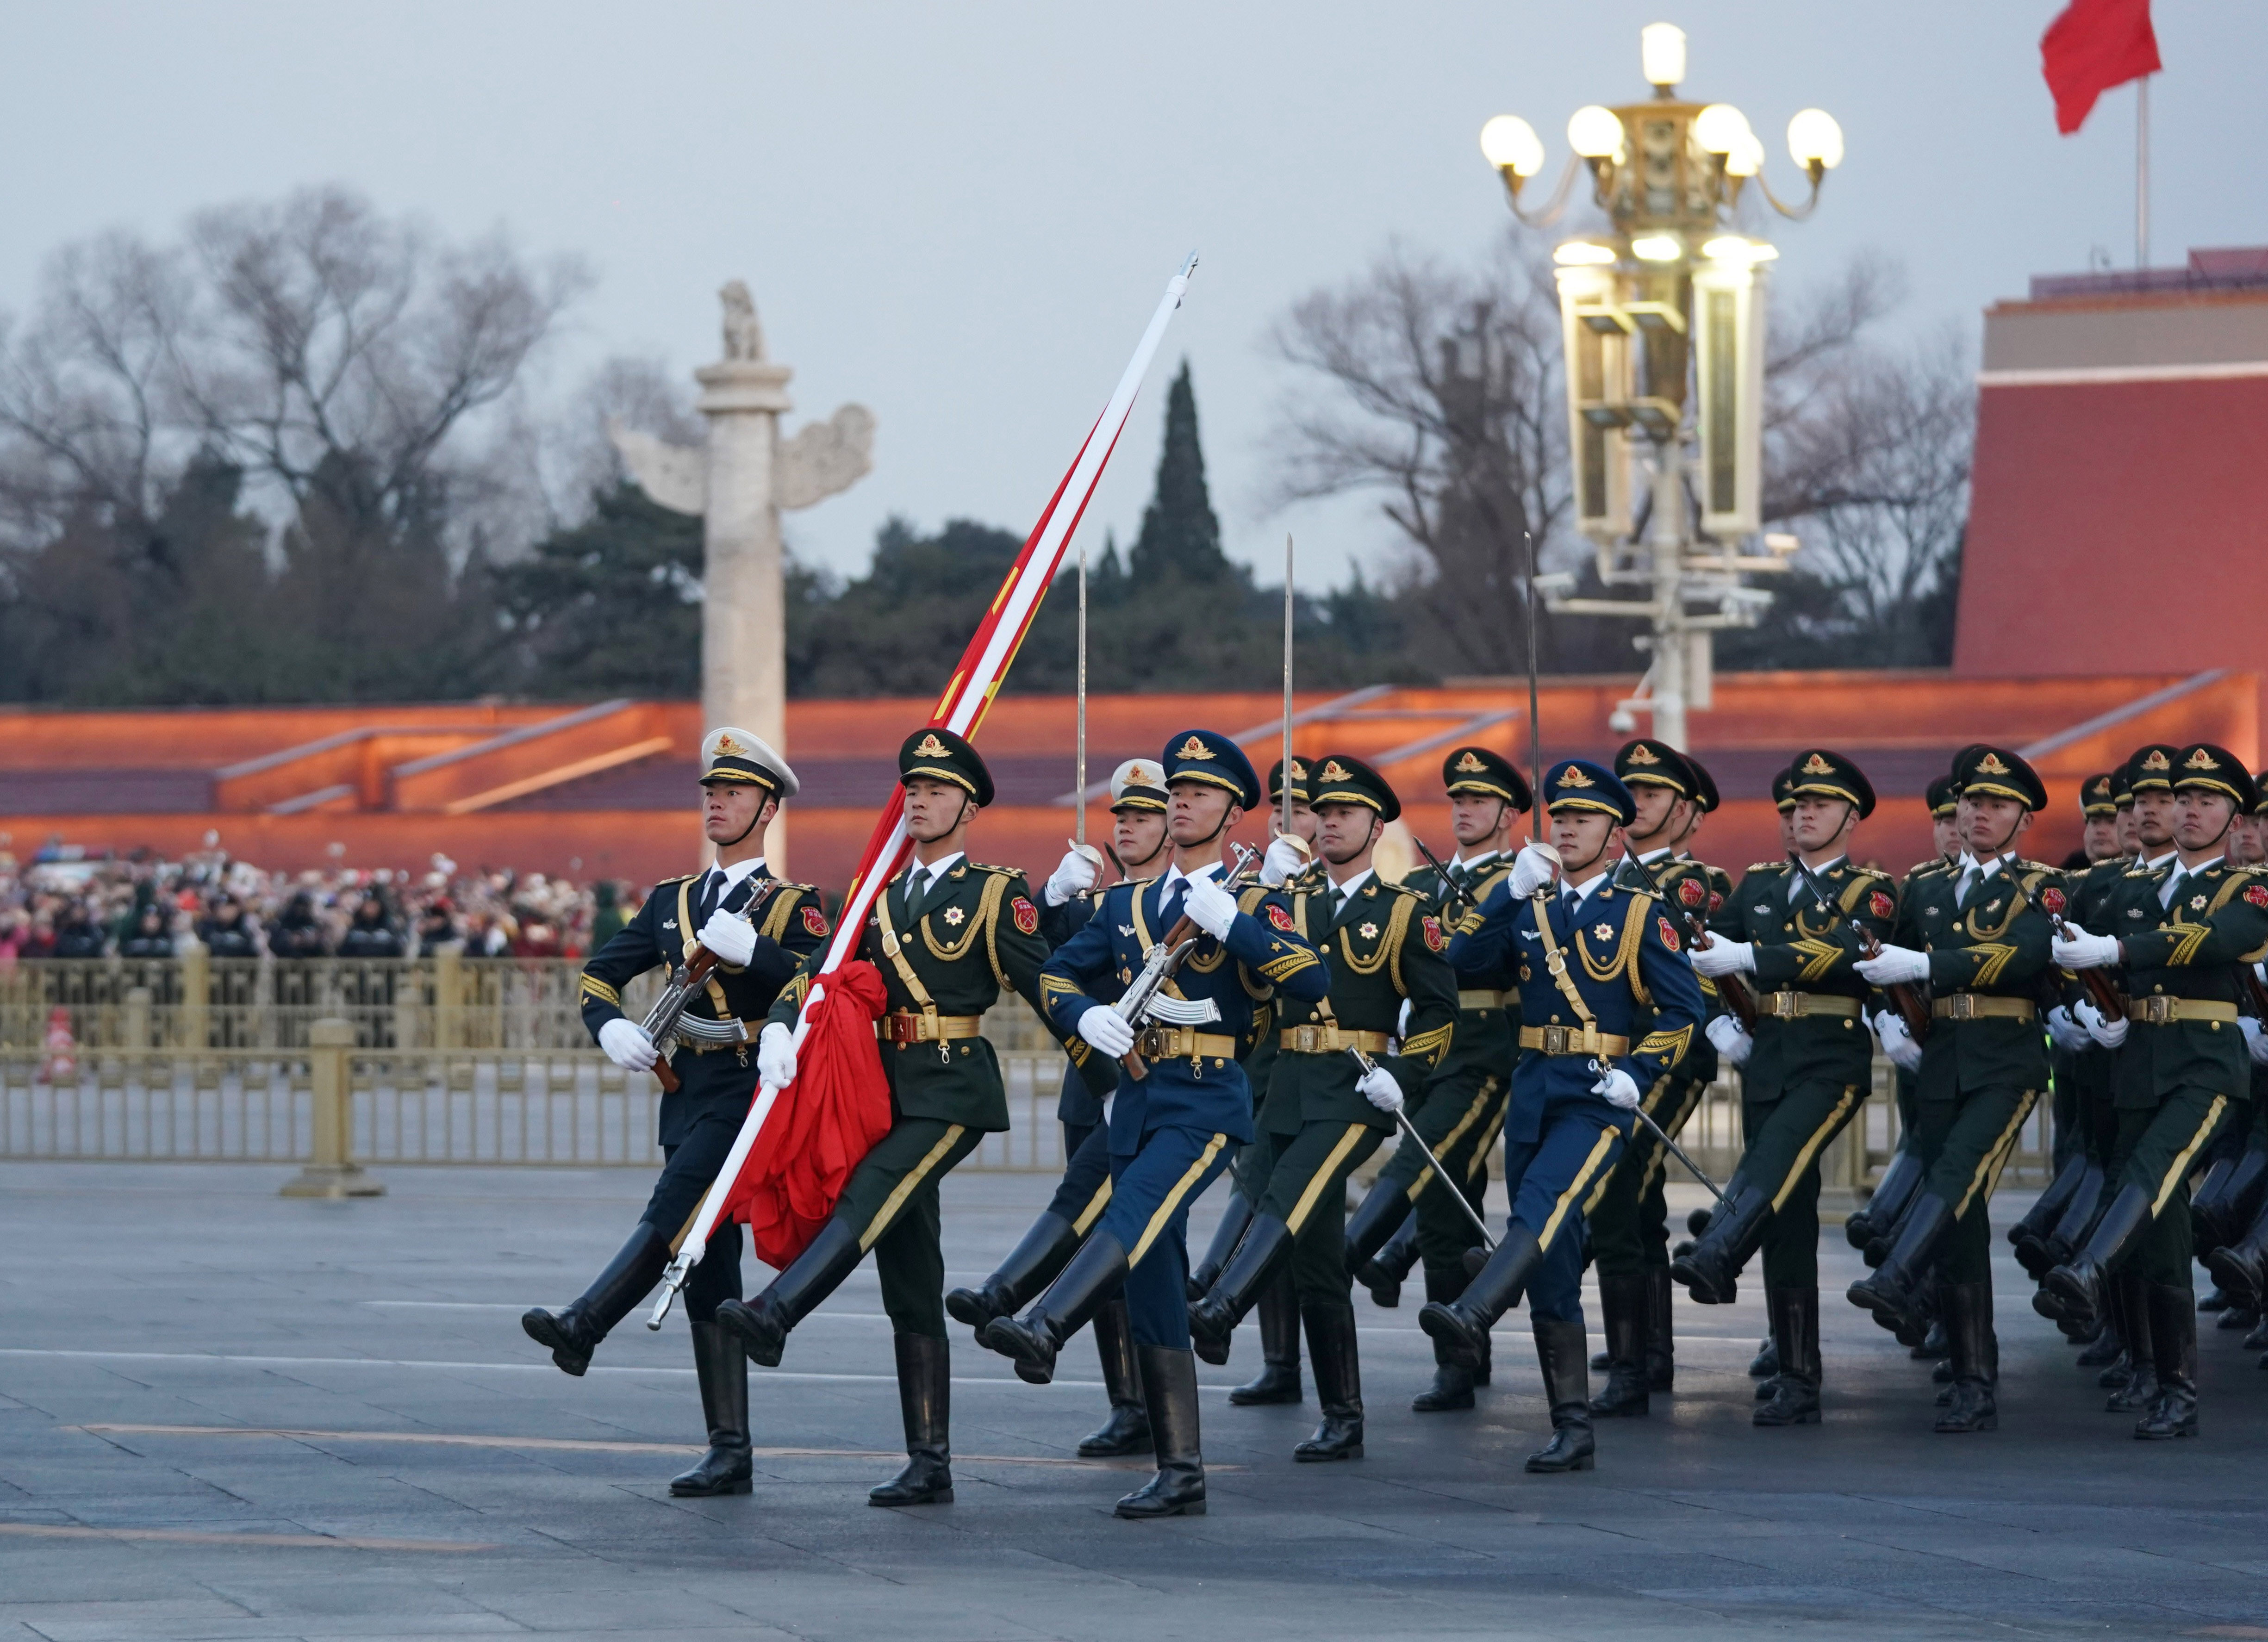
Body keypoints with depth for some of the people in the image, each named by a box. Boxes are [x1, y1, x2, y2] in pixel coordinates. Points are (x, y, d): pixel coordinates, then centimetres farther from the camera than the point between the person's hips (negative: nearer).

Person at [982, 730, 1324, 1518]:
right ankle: (1180, 1474, 5)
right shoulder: (1125, 906, 17)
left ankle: (1044, 1328, -50)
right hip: (1136, 1098, 6)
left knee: (1136, 1211, -31)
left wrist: (1231, 921, -18)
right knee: (1154, 1279, 3)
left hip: (1209, 1102, -6)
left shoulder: (1253, 907, 2)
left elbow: (1312, 978, -14)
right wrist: (1086, 1014, -4)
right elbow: (1056, 975, 17)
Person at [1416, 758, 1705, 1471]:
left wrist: (1638, 1074, -13)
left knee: (1544, 1205, -31)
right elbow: (1463, 956, 0)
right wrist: (1510, 890, -10)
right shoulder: (1529, 907, 14)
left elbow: (1686, 1007, -1)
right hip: (1532, 1090, 5)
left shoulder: (1639, 914, 2)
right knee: (1552, 1257, 4)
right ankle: (1572, 1429, 8)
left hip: (1597, 1097, -5)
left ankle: (1471, 1317, -52)